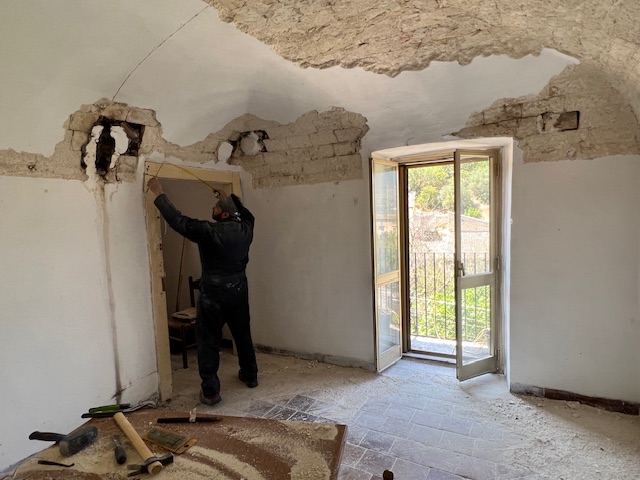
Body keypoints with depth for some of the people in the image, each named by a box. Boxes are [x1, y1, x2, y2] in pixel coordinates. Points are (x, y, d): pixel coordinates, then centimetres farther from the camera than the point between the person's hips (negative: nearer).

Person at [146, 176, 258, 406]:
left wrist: (159, 194, -6)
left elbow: (178, 220, -16)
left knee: (208, 342, 6)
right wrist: (230, 198, 29)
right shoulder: (245, 229, -3)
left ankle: (210, 391, 11)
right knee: (243, 334, 20)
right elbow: (246, 214, 21)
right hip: (239, 290, 6)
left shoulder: (209, 231, -20)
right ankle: (250, 375, 36)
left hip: (214, 294, -6)